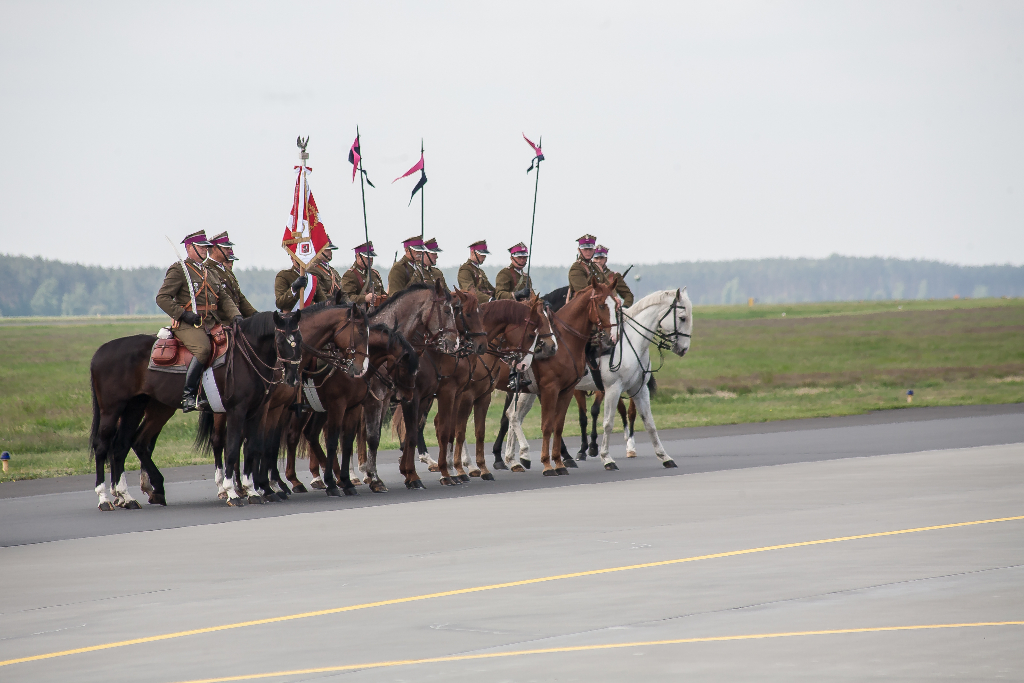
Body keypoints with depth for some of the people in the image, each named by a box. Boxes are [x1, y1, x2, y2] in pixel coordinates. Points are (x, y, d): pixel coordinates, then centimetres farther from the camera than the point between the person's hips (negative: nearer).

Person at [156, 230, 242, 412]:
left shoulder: (210, 274, 24)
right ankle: (188, 395, -29)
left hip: (211, 323, 7)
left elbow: (224, 299, 21)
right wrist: (183, 314, -15)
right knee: (203, 349, -33)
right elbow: (162, 298, -5)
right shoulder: (179, 270, 2)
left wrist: (235, 316, 1)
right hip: (188, 325, -7)